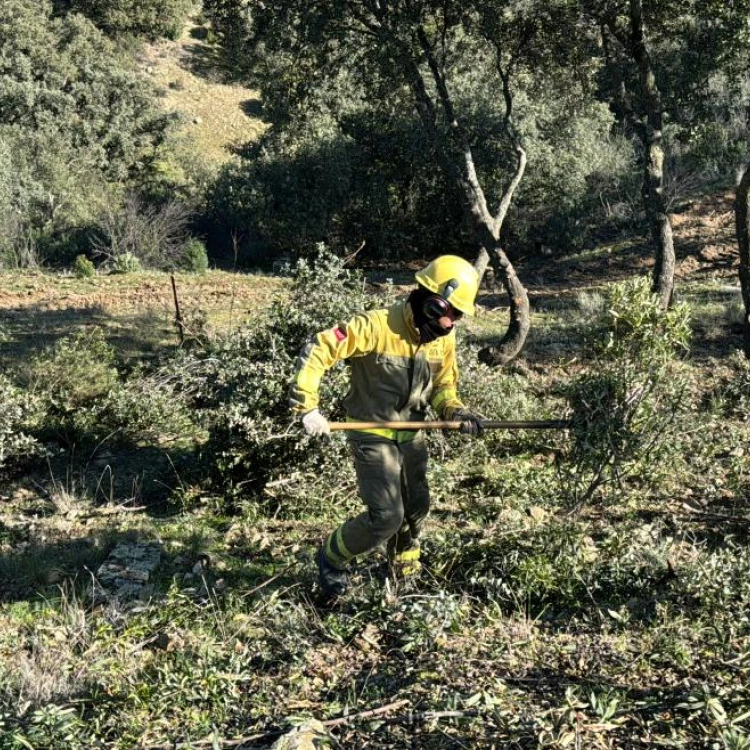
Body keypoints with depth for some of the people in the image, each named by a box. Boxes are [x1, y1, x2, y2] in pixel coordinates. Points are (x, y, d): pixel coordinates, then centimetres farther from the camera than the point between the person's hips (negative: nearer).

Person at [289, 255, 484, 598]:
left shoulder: (444, 337, -5)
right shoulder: (377, 326, -26)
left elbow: (443, 385, 7)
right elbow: (317, 350, -25)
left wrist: (456, 412, -14)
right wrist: (307, 406, -28)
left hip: (411, 435, 6)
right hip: (373, 435, -6)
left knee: (417, 507, 17)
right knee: (387, 517, -11)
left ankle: (405, 564, 47)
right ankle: (332, 556, 15)